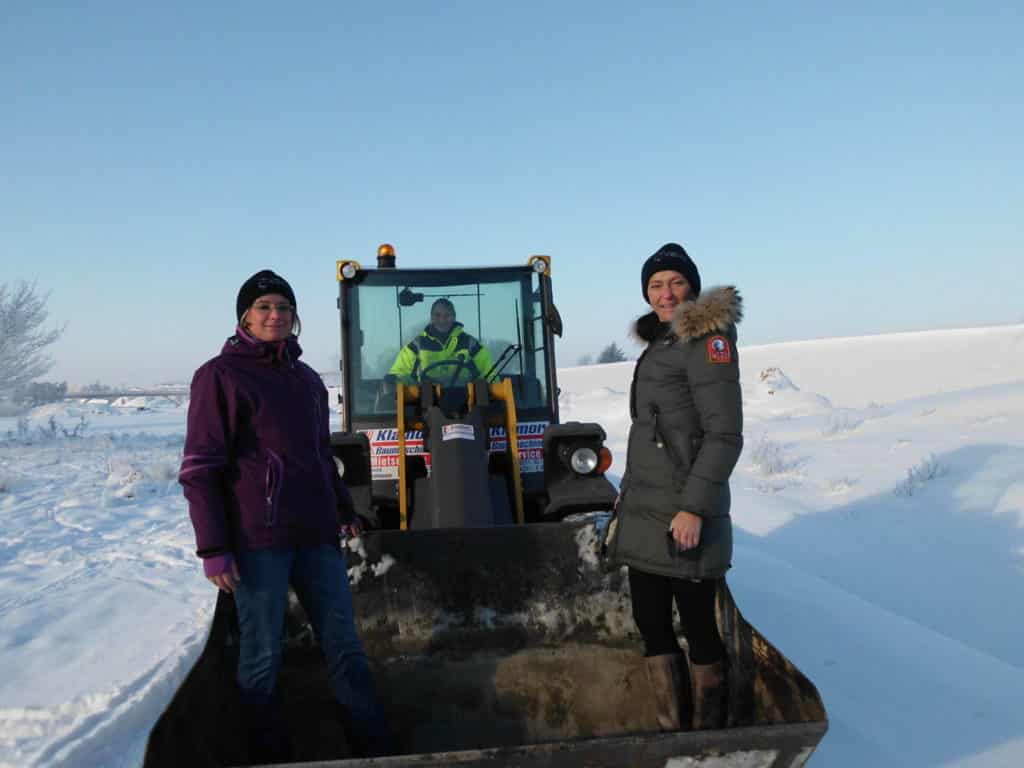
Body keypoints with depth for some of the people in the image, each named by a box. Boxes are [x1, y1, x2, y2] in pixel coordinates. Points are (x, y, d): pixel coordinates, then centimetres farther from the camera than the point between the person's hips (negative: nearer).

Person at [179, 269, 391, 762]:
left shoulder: (308, 379, 15)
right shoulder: (220, 376, -4)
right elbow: (200, 469, -8)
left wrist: (344, 509, 21)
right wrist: (213, 548, -13)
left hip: (316, 535, 6)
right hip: (257, 540, -6)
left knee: (343, 643, 10)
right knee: (262, 656, 4)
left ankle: (375, 747, 21)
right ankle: (270, 755, 20)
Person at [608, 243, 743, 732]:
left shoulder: (707, 339, -10)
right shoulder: (662, 342, 15)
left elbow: (724, 434, -17)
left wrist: (694, 508, -21)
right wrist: (629, 489, 21)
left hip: (683, 514, -8)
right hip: (645, 512, 9)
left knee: (696, 625, 4)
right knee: (650, 622, 13)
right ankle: (673, 730, 27)